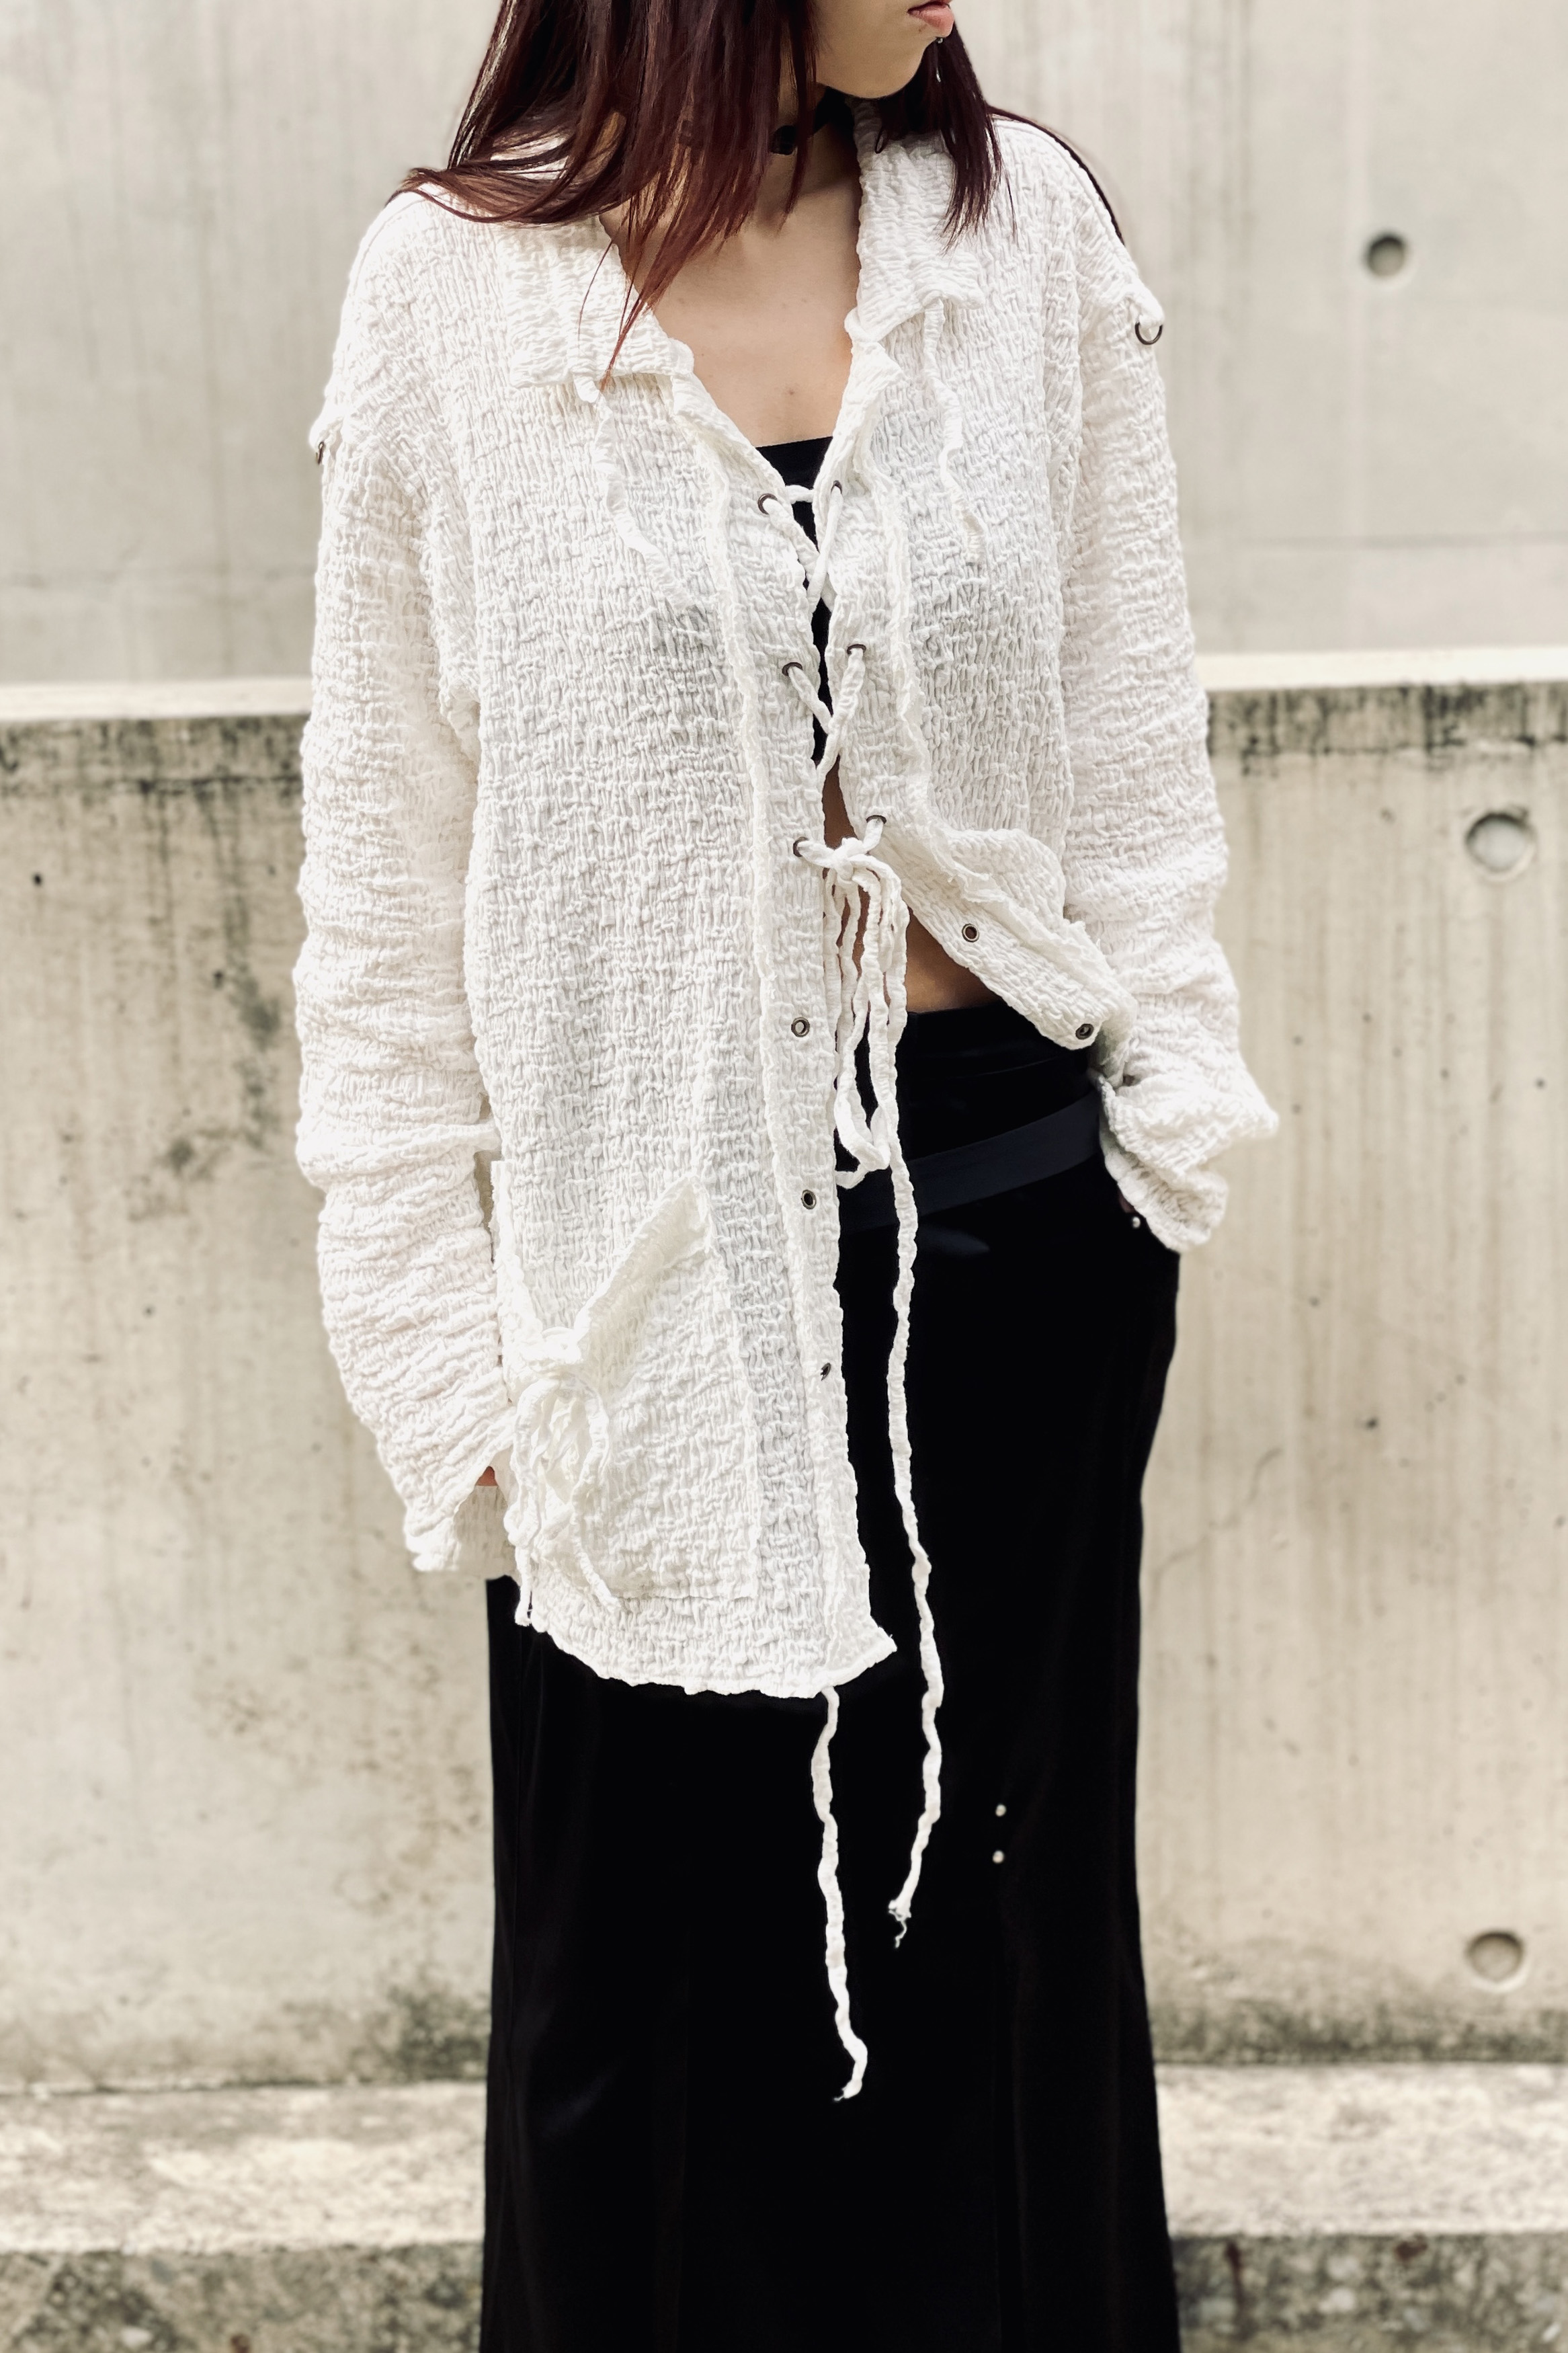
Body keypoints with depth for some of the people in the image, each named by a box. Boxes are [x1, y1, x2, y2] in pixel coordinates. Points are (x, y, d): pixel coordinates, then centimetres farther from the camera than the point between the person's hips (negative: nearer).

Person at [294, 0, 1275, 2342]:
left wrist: (1171, 1121, -1)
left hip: (1003, 1193, 2)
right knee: (661, 1940, 12)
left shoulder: (1029, 229, 0)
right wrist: (439, 1339, -3)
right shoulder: (460, 284, -6)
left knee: (997, 1895, 16)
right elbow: (388, 866, -3)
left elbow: (1131, 741, 5)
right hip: (658, 1228, -2)